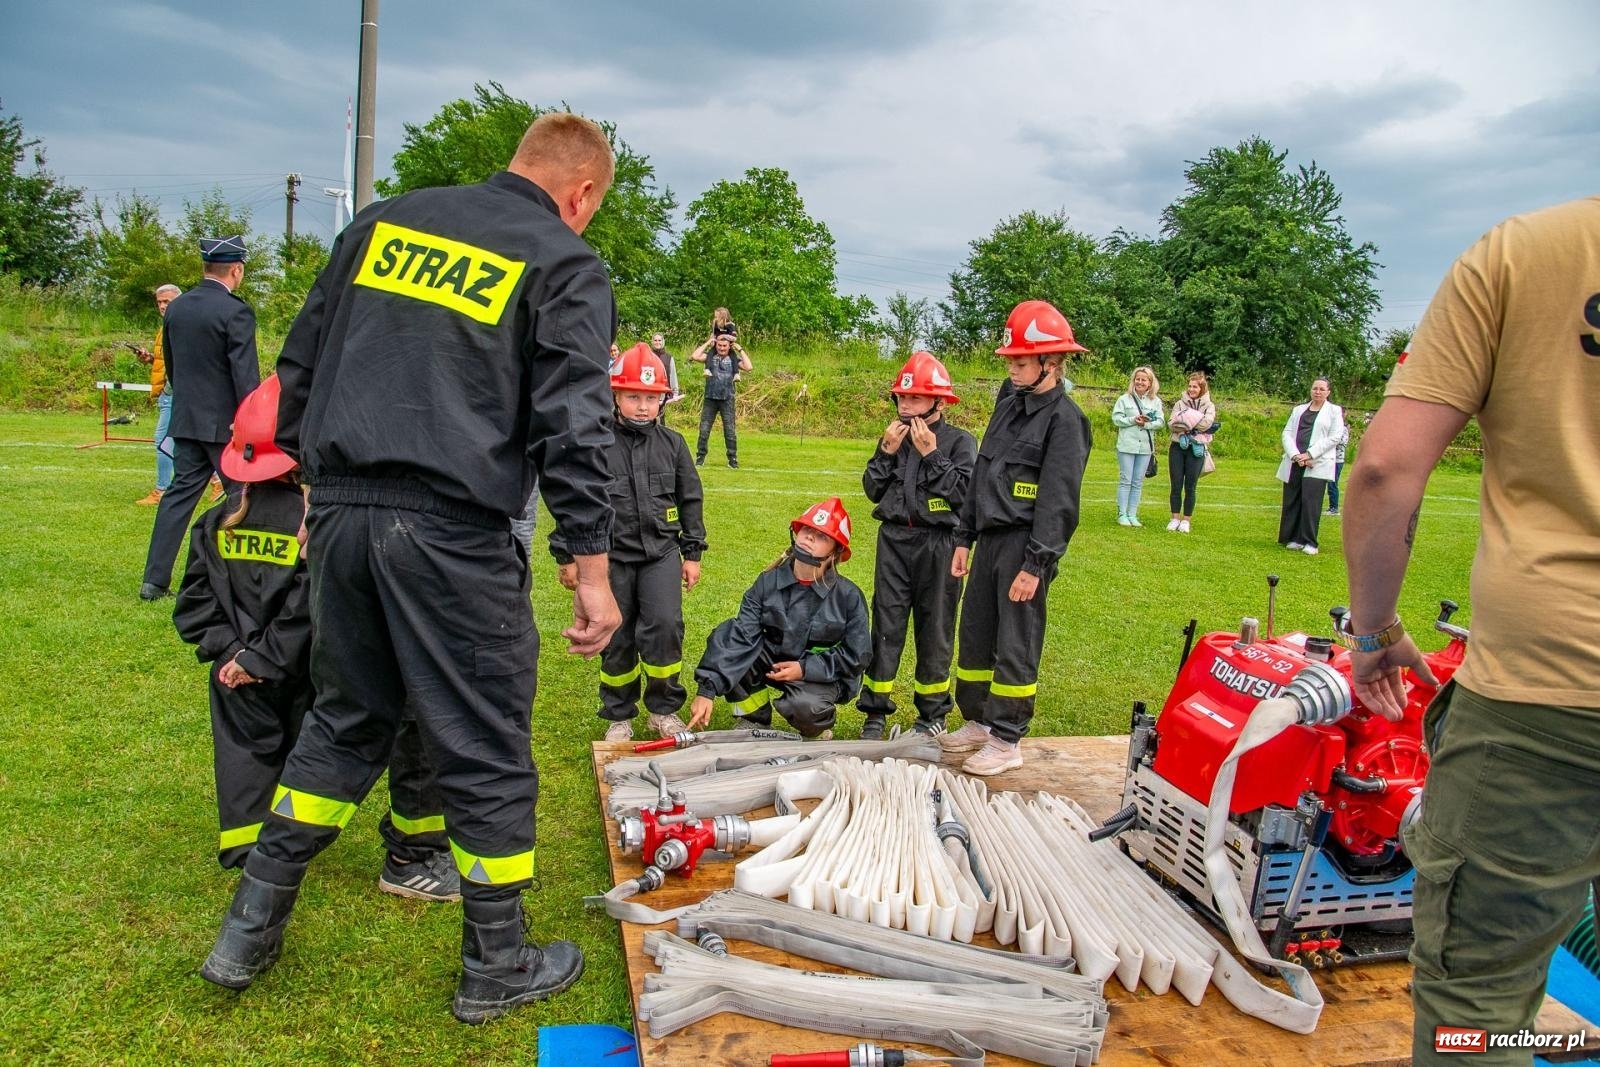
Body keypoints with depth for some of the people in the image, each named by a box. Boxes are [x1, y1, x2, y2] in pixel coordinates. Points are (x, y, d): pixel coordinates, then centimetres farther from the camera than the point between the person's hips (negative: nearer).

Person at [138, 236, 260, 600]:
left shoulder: (176, 307, 8)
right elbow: (246, 376, -17)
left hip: (185, 420, 7)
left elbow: (170, 364, 17)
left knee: (179, 493, 11)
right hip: (225, 423, -7)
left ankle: (155, 580, 11)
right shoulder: (235, 312, -14)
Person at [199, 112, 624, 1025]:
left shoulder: (386, 221, 15)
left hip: (340, 513, 6)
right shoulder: (567, 265, -1)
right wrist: (593, 567, -8)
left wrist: (313, 477, 23)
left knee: (346, 721, 23)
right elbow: (573, 427, -10)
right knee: (485, 752, 7)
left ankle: (251, 931, 32)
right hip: (453, 535, -6)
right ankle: (496, 967, 23)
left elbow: (299, 362, 17)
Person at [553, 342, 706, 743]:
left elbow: (690, 499, 11)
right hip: (612, 556, -1)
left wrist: (692, 552, 11)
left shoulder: (672, 444, 2)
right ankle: (619, 715, 25)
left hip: (661, 553, 1)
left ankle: (664, 708, 11)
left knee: (664, 628, -11)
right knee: (617, 639, 7)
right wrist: (567, 556, -1)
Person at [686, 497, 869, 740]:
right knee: (726, 634, -21)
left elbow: (856, 656, -9)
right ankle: (754, 720, -3)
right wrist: (707, 690, -29)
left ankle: (819, 724, 4)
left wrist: (805, 669, -19)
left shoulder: (848, 596, -15)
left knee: (802, 706, -36)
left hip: (820, 675, -3)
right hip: (772, 662, 3)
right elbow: (740, 637, -19)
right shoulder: (768, 583, -11)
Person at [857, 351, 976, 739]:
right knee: (886, 624, 6)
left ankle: (933, 711, 20)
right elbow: (872, 490, 7)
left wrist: (931, 455, -14)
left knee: (934, 629, 6)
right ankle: (876, 710, 15)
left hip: (937, 544, -3)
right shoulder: (895, 437, 9)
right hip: (894, 539, 4)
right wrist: (886, 451, -5)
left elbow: (964, 494, -13)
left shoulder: (959, 442, -3)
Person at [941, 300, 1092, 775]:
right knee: (974, 637, 14)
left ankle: (1006, 741, 11)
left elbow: (1058, 501, -16)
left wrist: (1035, 565, -19)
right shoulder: (1009, 403, 13)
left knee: (1015, 647, 0)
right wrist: (964, 538, 15)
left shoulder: (1064, 419, -11)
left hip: (1025, 545, -8)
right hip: (990, 539, 8)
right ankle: (978, 722, 29)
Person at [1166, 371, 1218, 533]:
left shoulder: (1209, 406, 4)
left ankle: (1186, 520, 9)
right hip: (1178, 447, 2)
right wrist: (1195, 423, -16)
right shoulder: (1180, 403, 8)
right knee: (1176, 486, 3)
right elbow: (1172, 424, -6)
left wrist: (1184, 420, -9)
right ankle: (1175, 518, 11)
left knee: (1190, 487, 2)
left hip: (1196, 449, -2)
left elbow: (1207, 423, -15)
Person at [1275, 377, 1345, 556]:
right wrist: (1295, 455, -9)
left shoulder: (1334, 411, 8)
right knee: (1291, 502, 3)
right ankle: (1293, 539, 11)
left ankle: (1309, 542, -5)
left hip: (1317, 464, -4)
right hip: (1294, 463, 4)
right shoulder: (1299, 409, 18)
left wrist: (1310, 454, -13)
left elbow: (1334, 438, -3)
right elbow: (1287, 433, 9)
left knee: (1310, 502, -11)